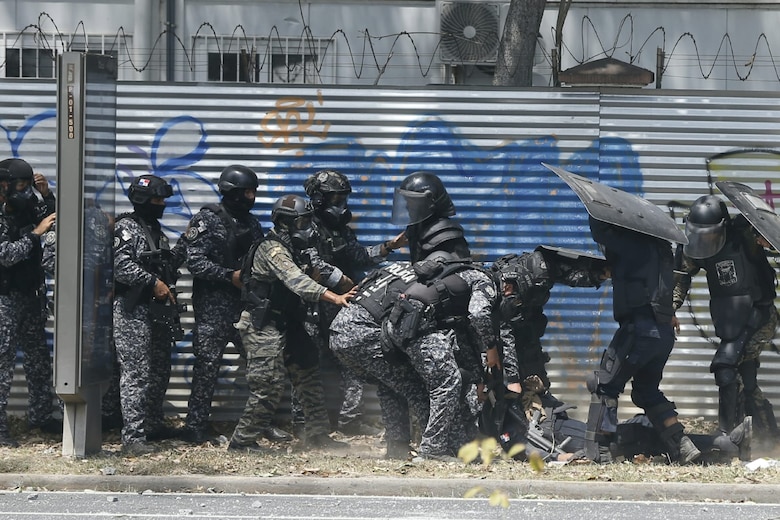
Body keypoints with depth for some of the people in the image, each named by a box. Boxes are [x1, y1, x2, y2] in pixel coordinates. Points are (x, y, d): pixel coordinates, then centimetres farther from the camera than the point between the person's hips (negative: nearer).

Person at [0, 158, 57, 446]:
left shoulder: (28, 211, 5)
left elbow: (57, 220, 20)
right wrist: (35, 233, -24)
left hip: (31, 297, 8)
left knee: (39, 359, 14)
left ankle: (40, 415, 25)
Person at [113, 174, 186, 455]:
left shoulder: (156, 230, 19)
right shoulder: (125, 228, -9)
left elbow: (168, 263, 22)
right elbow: (121, 266, -20)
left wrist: (185, 243, 9)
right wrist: (154, 283, -21)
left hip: (159, 309, 9)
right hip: (133, 311, -9)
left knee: (159, 371, 16)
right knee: (136, 374, -12)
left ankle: (154, 424, 28)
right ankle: (133, 437, -15)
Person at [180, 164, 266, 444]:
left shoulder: (251, 223, 14)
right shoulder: (207, 220, -6)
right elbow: (195, 262, -14)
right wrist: (230, 276, -19)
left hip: (245, 304, 6)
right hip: (213, 307, -6)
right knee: (207, 364, -7)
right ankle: (195, 427, -2)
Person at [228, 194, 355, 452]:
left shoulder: (290, 249, 13)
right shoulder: (273, 250, -18)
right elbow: (298, 282, -31)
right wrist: (334, 298, -40)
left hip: (285, 324, 10)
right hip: (263, 327, -10)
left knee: (309, 377, 9)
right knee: (268, 387, -10)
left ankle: (318, 435, 14)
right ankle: (242, 441, 0)